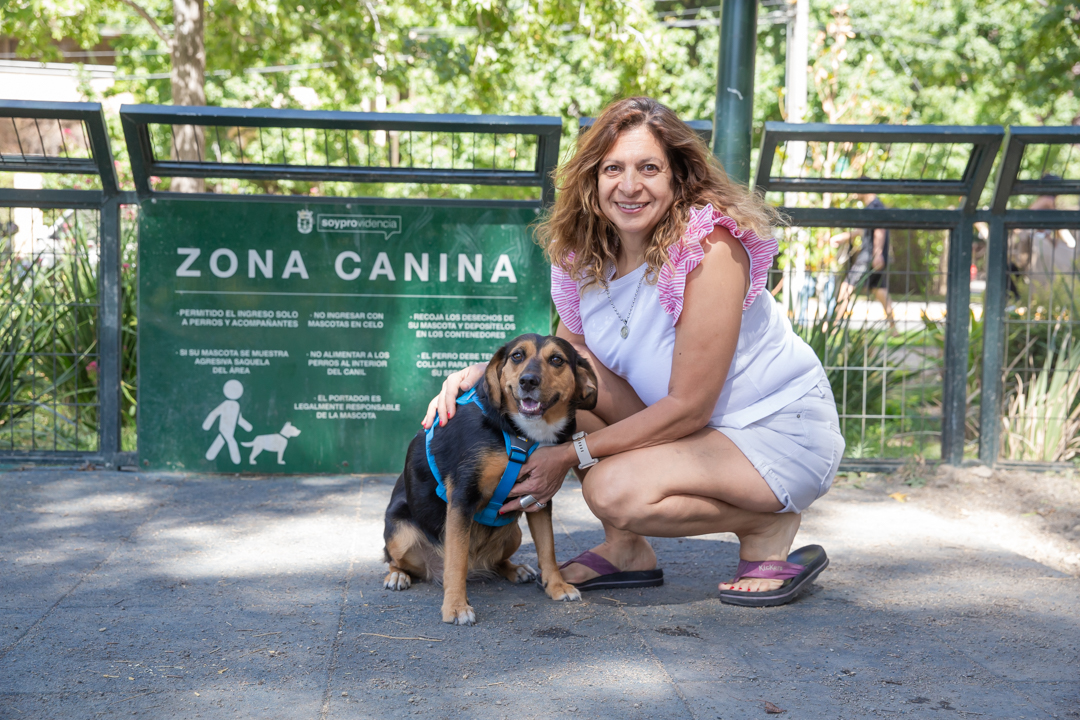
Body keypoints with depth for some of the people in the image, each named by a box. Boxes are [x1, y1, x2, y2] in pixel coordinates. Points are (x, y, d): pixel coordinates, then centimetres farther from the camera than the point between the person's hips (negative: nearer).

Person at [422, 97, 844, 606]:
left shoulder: (710, 248, -25)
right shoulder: (585, 257, -4)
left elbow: (688, 406, -24)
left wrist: (571, 454, -22)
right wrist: (487, 371, -14)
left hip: (783, 431, -7)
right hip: (691, 427, 7)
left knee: (614, 490, -29)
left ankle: (770, 527, -3)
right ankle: (626, 548, 0)